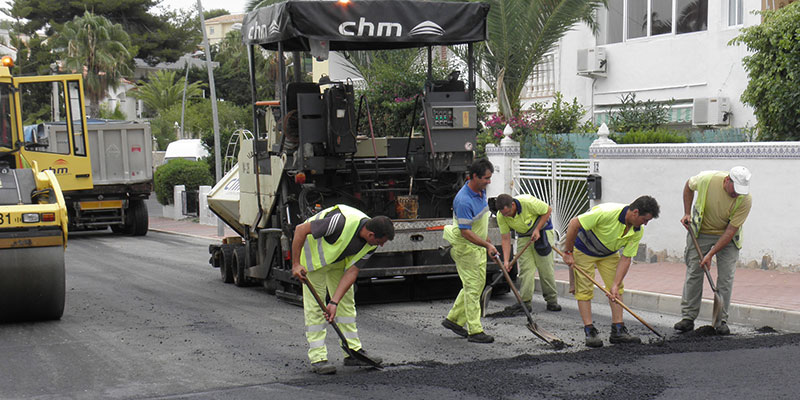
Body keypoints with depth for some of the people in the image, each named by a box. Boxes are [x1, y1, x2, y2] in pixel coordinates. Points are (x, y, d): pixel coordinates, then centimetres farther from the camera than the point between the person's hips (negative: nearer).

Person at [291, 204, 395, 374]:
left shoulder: (371, 245, -17)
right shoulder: (342, 222, -39)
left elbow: (352, 271, -15)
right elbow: (300, 230, -31)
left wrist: (334, 302, -23)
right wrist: (296, 264, -31)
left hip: (338, 260, 7)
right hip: (314, 256, -7)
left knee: (347, 302, 7)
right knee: (314, 306, -8)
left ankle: (353, 352, 15)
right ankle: (317, 358, -5)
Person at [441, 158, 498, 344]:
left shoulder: (481, 191, 3)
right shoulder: (464, 200, -27)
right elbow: (465, 232, -27)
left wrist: (487, 240, 25)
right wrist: (487, 245, -31)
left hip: (478, 245, 9)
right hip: (465, 247, -9)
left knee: (477, 284, 14)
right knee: (472, 287, -6)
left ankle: (454, 320, 25)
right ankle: (475, 331, -1)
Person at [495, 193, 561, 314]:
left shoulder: (528, 202, -33)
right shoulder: (501, 216, -20)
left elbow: (548, 210, -17)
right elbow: (506, 239, -13)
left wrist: (537, 229, -21)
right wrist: (506, 261, -20)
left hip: (542, 230, -3)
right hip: (523, 236, 3)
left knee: (545, 267, -5)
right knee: (525, 268, -5)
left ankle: (552, 301, 4)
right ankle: (524, 302, -3)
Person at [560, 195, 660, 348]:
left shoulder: (638, 232, -17)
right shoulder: (608, 212, -38)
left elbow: (625, 258, -13)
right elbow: (574, 224, -32)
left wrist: (616, 284, -22)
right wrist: (568, 253, -26)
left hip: (608, 253, 6)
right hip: (583, 249, -6)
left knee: (617, 289, 1)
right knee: (584, 290, -8)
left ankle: (618, 331, 5)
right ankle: (589, 332, -4)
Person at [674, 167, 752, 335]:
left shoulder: (745, 200, -27)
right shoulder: (707, 179, -26)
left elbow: (731, 231, -23)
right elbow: (689, 186, 0)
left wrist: (711, 254, -25)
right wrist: (687, 213, -5)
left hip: (727, 237, 0)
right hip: (700, 232, 1)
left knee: (726, 277, -7)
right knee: (693, 273, -2)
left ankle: (721, 320, 2)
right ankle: (687, 317, 5)